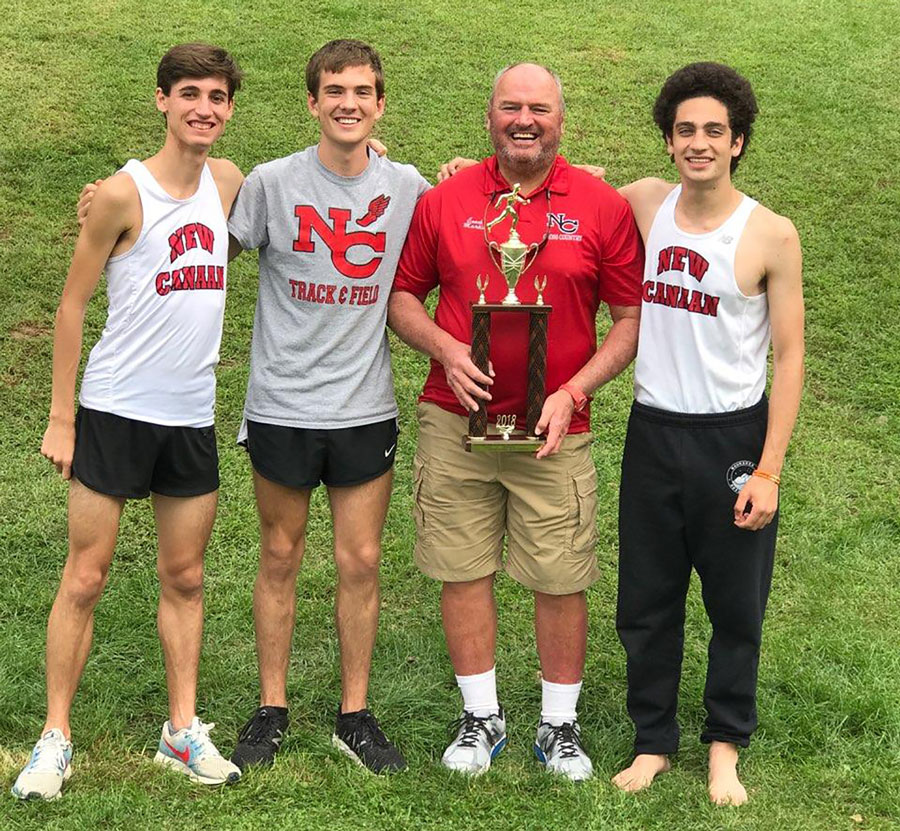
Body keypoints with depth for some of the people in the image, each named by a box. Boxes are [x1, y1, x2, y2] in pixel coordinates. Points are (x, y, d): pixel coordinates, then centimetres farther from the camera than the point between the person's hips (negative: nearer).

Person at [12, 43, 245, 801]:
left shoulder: (226, 182, 4)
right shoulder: (124, 194, -11)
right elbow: (73, 304, -7)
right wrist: (60, 417, -9)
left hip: (192, 417, 5)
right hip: (116, 413, -5)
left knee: (185, 578, 11)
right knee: (86, 579, 0)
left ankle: (183, 731, 20)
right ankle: (55, 738, 9)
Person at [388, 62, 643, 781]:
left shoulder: (603, 207, -1)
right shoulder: (444, 202, 4)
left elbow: (634, 316, 1)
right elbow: (402, 295, 11)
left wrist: (574, 390, -11)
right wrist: (443, 348, -9)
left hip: (554, 432, -1)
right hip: (456, 424, 1)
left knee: (561, 582, 3)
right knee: (463, 573, 7)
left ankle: (560, 725, 21)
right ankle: (482, 718, 24)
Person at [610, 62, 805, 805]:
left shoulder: (770, 235, -9)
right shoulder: (642, 203, 0)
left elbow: (789, 358, -7)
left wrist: (768, 471, -11)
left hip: (733, 437, -3)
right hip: (654, 433, 3)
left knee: (736, 605, 9)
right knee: (647, 602, 11)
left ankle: (726, 747, 26)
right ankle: (653, 739, 27)